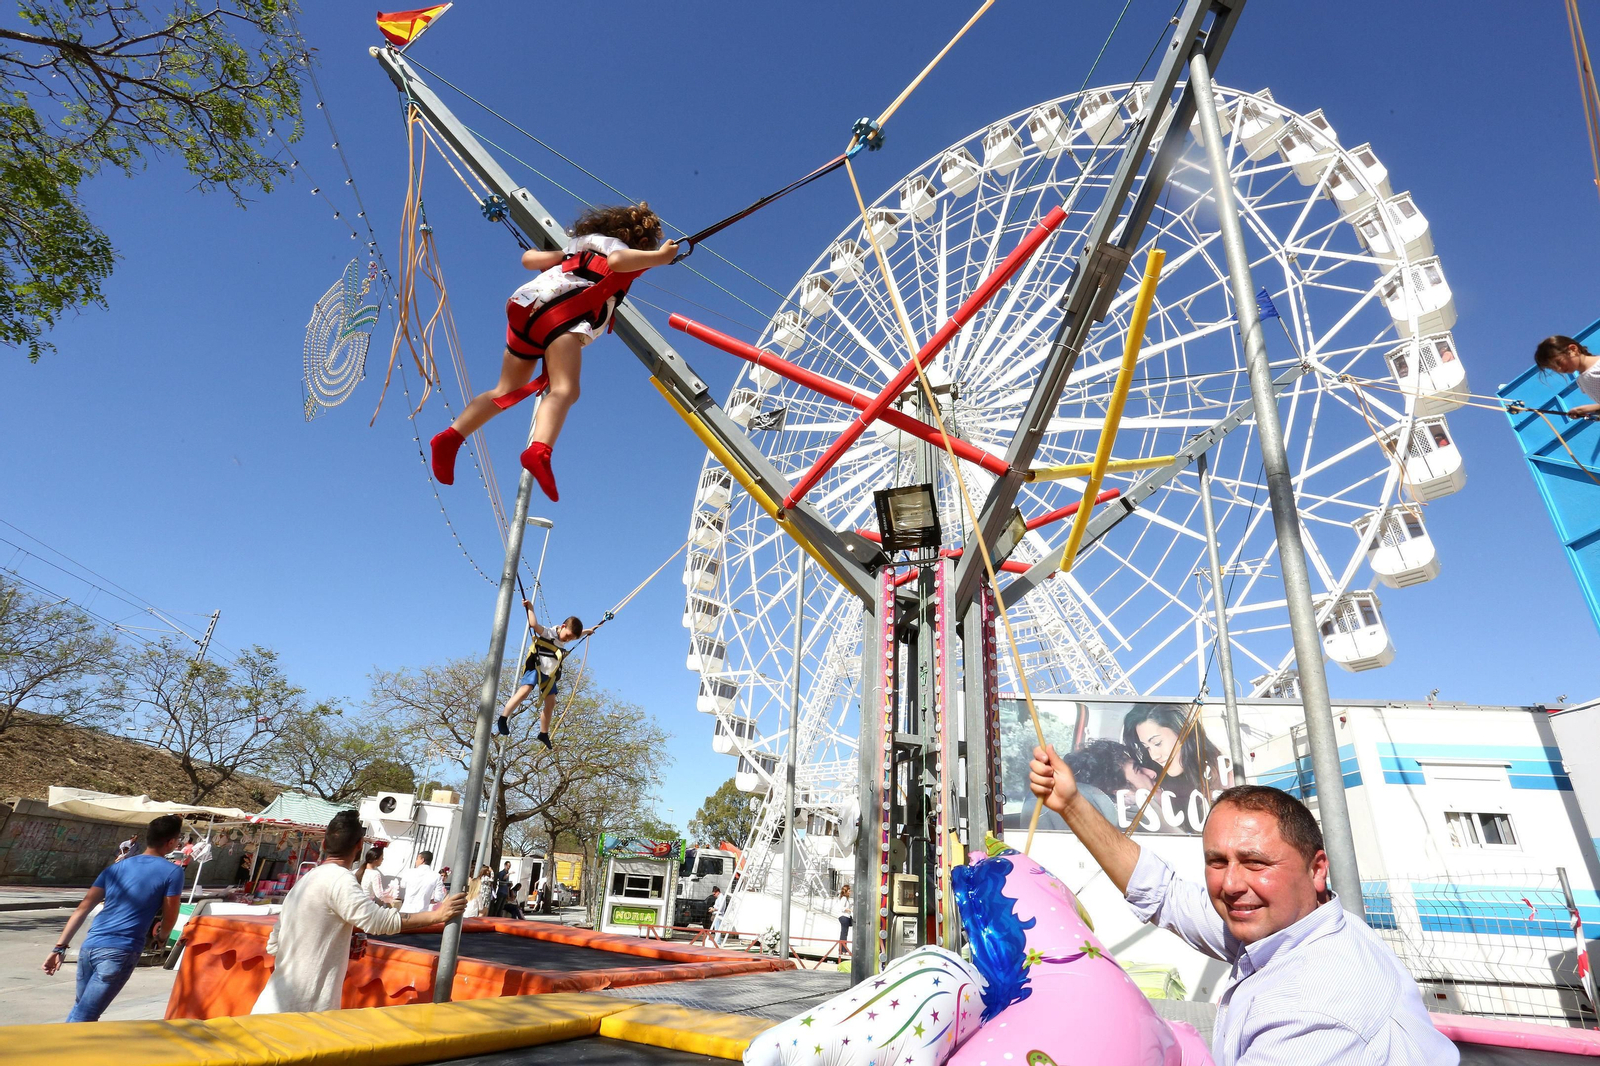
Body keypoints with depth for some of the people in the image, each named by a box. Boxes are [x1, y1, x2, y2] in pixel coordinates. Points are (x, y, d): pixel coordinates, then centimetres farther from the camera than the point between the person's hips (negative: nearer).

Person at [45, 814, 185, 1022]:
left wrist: (59, 947, 11)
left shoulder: (117, 867, 14)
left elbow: (83, 908, 10)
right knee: (82, 1019, -4)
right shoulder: (172, 873, -3)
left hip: (89, 947, 6)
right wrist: (161, 936, 23)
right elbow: (169, 919, 2)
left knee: (80, 1007, 25)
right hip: (120, 953, -6)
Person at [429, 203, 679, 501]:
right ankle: (539, 452, -51)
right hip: (558, 310, -8)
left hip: (524, 309, 9)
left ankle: (451, 438, 9)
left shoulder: (580, 245, 34)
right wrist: (657, 257, -6)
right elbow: (617, 261, -13)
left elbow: (529, 258, 36)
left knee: (506, 391, 16)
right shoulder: (615, 245, 13)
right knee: (565, 389, -27)